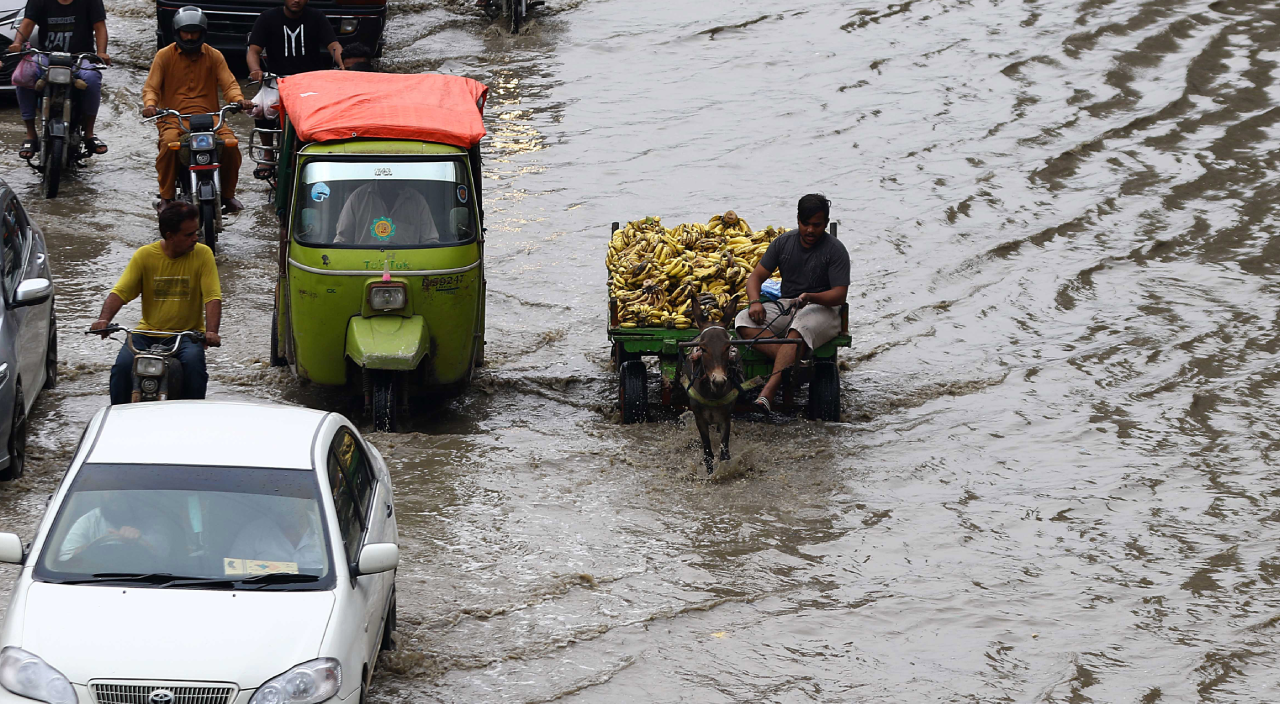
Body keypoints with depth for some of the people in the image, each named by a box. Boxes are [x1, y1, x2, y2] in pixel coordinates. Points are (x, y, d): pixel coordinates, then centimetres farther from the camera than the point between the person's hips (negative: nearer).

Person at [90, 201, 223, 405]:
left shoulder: (202, 254, -2)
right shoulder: (145, 255, 0)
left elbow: (213, 297, -10)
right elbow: (120, 292, -6)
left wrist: (211, 331, -28)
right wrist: (104, 319, -25)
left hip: (187, 335, -1)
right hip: (148, 333, 1)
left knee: (193, 362, -32)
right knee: (123, 365, -24)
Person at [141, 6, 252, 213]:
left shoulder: (214, 56, 12)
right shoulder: (164, 56, 7)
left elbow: (228, 83, 4)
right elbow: (151, 87, 1)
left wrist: (239, 100, -19)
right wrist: (150, 104, -23)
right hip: (173, 117, -2)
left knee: (230, 143, -25)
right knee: (169, 142, -34)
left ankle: (228, 194, -4)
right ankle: (166, 196, -20)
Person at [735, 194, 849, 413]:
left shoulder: (835, 250, -5)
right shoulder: (783, 243, 7)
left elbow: (839, 294, -12)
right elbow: (757, 276, 7)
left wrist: (810, 298, -31)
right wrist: (755, 302, -15)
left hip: (821, 308, -5)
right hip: (785, 305, 5)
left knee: (798, 330, -39)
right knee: (744, 321, -22)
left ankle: (767, 394, -52)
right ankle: (793, 365, -38)